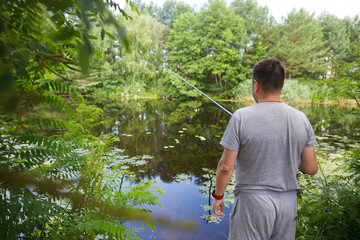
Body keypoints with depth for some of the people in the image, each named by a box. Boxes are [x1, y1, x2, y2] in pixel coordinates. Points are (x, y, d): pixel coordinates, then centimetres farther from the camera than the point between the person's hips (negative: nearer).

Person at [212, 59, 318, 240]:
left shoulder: (241, 117, -17)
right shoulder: (301, 119, -3)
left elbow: (226, 167, -15)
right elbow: (311, 168, 1)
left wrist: (218, 196, 1)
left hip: (252, 201, -4)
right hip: (288, 203, 5)